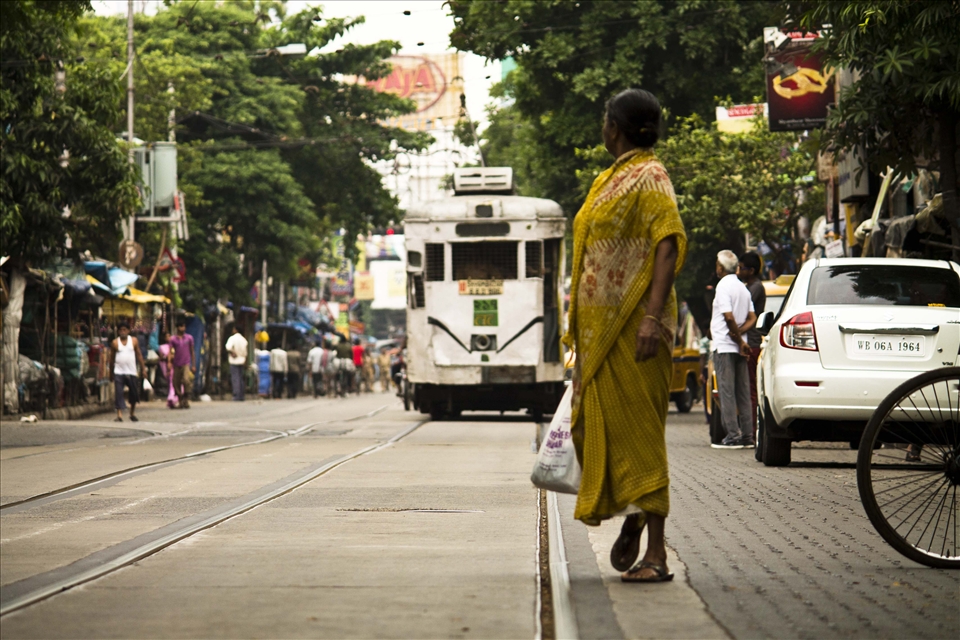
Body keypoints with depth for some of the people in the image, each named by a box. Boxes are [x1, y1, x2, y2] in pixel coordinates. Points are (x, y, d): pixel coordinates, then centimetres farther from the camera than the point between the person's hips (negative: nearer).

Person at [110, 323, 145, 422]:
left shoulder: (134, 341, 4)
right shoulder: (115, 342, 1)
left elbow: (139, 355, 6)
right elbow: (112, 358, 7)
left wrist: (143, 368, 1)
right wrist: (111, 372, 9)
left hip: (132, 372, 2)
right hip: (119, 372, -2)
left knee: (134, 393, 9)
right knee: (118, 393, -10)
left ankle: (133, 413, 26)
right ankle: (119, 415, -12)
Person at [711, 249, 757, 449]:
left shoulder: (723, 286, -10)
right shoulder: (743, 288, 16)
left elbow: (729, 317, -19)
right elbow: (752, 318, 13)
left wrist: (740, 341, -10)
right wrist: (739, 334, 0)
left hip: (724, 346, -8)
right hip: (738, 347, 8)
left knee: (727, 392, -7)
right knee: (742, 392, 8)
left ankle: (733, 435, -10)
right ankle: (746, 435, 7)